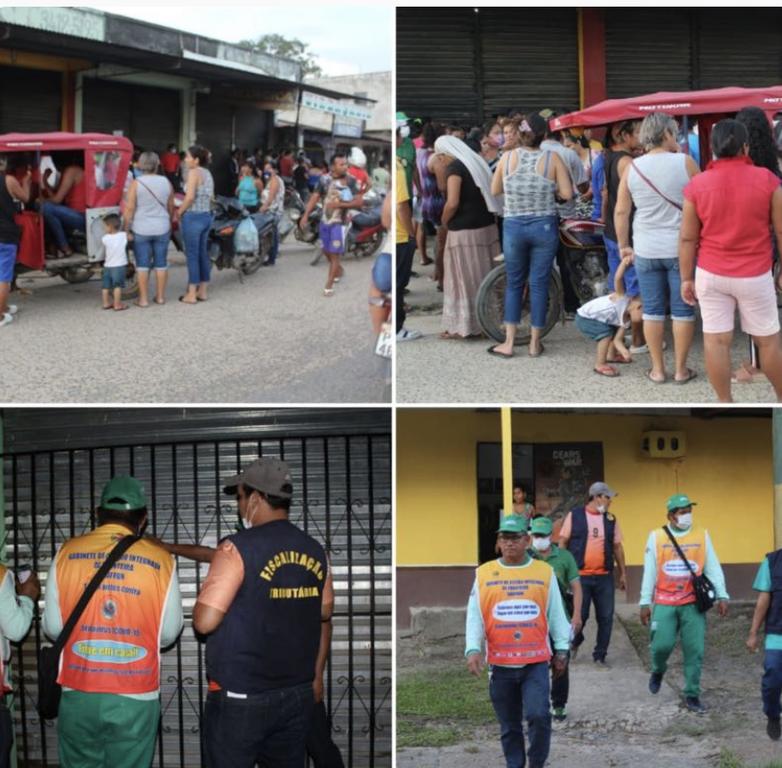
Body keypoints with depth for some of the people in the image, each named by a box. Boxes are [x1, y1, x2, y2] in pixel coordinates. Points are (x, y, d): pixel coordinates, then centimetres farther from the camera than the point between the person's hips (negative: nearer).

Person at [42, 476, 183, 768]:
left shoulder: (67, 553, -2)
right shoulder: (160, 560, -5)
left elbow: (53, 628, 3)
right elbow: (169, 633, 2)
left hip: (78, 694, 1)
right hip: (135, 698, -1)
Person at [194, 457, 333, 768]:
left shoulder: (238, 548, -14)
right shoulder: (314, 551, 4)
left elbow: (204, 622, -18)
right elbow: (324, 618, 15)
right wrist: (316, 676, 27)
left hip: (240, 698, -5)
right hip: (298, 694, 5)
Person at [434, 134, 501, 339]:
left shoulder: (455, 167, -12)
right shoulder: (477, 161, 12)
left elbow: (452, 203, -20)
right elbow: (489, 193, 16)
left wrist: (444, 221, -4)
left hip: (464, 231, -8)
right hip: (487, 227, 8)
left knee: (463, 279, 1)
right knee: (483, 278, 14)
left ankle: (463, 326, 6)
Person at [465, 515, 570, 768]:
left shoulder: (545, 572, 4)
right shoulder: (484, 574, 3)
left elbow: (556, 614, 10)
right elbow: (474, 616, 2)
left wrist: (561, 651, 10)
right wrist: (473, 649, -10)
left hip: (536, 662, -1)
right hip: (500, 664, 1)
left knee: (538, 716, -13)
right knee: (509, 726, 9)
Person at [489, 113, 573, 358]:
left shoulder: (508, 157, -4)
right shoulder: (552, 159, -9)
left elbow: (495, 190, 5)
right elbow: (567, 194, -10)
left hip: (513, 226, 1)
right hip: (544, 227, -1)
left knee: (514, 284, 13)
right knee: (539, 285, 7)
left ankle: (509, 343, 11)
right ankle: (535, 343, 13)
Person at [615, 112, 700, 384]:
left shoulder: (632, 168, 0)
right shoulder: (685, 162, -8)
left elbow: (621, 211, 3)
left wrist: (623, 245, 13)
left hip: (646, 250, 2)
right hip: (681, 248, -2)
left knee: (652, 310, 10)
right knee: (682, 310, 7)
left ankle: (658, 369, 15)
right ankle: (681, 369, 13)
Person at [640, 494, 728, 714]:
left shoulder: (702, 535, 3)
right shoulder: (657, 536, 0)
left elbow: (713, 568, 4)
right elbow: (649, 572, 3)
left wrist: (722, 596, -3)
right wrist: (645, 603, 2)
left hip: (693, 604, 1)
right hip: (664, 603, -1)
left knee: (694, 650, -1)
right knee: (662, 644, -7)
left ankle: (692, 695, 9)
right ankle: (658, 671, 27)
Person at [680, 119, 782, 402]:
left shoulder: (697, 185, -5)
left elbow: (687, 238, -1)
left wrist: (686, 278, 8)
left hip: (711, 274, 1)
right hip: (755, 275, -1)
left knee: (716, 339, 6)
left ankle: (725, 405, 12)